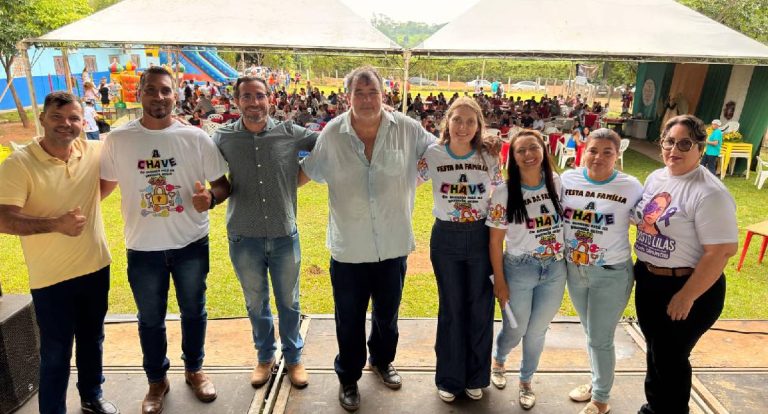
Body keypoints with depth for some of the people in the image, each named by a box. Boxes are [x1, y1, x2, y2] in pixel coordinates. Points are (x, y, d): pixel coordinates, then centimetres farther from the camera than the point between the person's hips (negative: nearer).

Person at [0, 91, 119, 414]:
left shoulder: (94, 152, -4)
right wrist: (55, 224, -30)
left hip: (96, 267, 5)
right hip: (52, 278, -4)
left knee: (92, 340, 23)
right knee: (56, 353, 9)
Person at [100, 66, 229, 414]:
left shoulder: (195, 137, -7)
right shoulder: (118, 139, -5)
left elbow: (223, 184, -3)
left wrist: (210, 198, -24)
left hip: (191, 243, 0)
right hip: (143, 247, 1)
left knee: (193, 312, 17)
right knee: (150, 319, 16)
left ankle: (194, 369, 41)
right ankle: (157, 380, 39)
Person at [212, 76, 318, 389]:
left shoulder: (291, 133, -6)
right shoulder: (223, 138, -5)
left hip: (285, 236, 0)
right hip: (244, 238, 1)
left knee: (289, 302, 16)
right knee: (256, 304, 19)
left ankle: (293, 357, 38)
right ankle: (265, 357, 41)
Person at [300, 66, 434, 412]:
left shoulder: (407, 130, -7)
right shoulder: (332, 134, -8)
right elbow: (308, 172, 6)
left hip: (394, 245, 2)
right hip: (349, 248, -1)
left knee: (387, 313, 23)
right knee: (349, 320, 15)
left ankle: (382, 361, 53)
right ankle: (348, 378, 40)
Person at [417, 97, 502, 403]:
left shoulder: (489, 158, -5)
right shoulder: (433, 154, -9)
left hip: (481, 238, 1)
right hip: (445, 239, -1)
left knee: (480, 309, 11)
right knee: (451, 309, 11)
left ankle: (476, 377, 33)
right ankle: (449, 378, 31)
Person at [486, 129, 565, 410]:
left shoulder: (557, 183, -4)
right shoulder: (504, 192, -14)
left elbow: (567, 221, 11)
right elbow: (495, 241, -9)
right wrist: (499, 281, -7)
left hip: (555, 270, 3)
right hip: (519, 271, -3)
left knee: (537, 332, 16)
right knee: (515, 330, 11)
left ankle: (526, 382, 41)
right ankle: (498, 361, 47)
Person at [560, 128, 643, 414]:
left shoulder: (631, 187, -13)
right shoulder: (568, 179, -7)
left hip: (611, 275, -3)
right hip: (574, 271, 4)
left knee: (600, 340, 7)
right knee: (591, 334, 22)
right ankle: (597, 383, 45)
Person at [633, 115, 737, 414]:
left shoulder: (709, 193, -22)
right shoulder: (656, 177, 3)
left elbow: (722, 251, -23)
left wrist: (687, 296, -21)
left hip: (687, 287, -7)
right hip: (648, 281, 8)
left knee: (670, 357, 8)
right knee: (655, 349, 22)